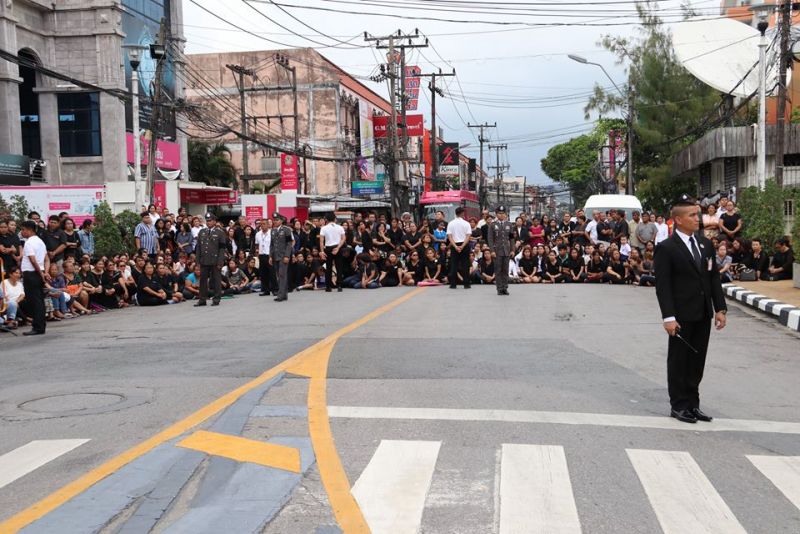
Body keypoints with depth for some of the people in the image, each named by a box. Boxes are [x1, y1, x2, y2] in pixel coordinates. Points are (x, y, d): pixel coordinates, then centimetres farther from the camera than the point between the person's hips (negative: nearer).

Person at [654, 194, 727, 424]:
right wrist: (668, 317, -18)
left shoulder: (705, 244, 9)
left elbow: (714, 277, 12)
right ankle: (679, 405, 16)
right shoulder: (666, 248, -10)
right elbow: (663, 285, -13)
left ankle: (692, 403, 23)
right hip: (682, 316, -6)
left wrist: (720, 308, 6)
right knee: (678, 361, 5)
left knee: (697, 361, 12)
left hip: (703, 314, 6)